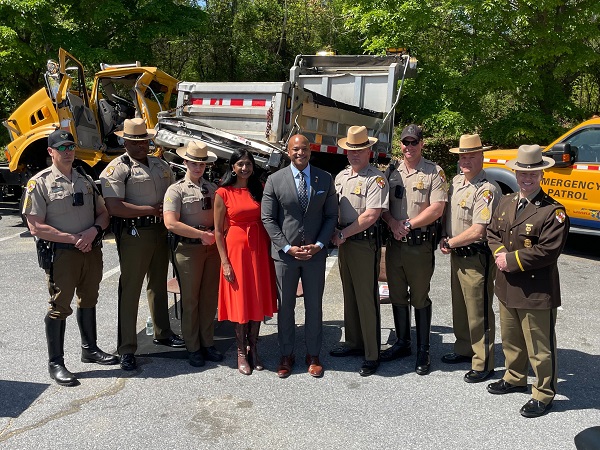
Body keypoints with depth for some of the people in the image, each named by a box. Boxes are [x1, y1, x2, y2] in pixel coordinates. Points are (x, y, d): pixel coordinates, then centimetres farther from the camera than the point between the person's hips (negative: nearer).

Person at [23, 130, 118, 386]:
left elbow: (103, 213, 12)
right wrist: (74, 238, -19)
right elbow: (36, 227, -14)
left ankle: (89, 349, 34)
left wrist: (93, 231, -10)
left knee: (88, 301, 18)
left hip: (92, 250, 6)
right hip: (61, 254, -6)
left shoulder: (86, 180, 11)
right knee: (59, 307, 0)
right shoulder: (40, 183, -7)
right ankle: (55, 363, 12)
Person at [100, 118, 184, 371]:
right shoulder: (117, 168, -9)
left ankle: (162, 333, 35)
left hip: (160, 230, 7)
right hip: (134, 233, -7)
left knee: (159, 284, 19)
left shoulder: (160, 165, 13)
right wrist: (153, 210, -16)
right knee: (130, 288, -2)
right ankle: (127, 349, 8)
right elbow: (115, 207, -19)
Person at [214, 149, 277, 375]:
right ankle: (241, 353, 19)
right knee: (240, 302, 4)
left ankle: (253, 349, 25)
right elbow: (218, 231, -4)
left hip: (259, 250, 3)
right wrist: (225, 262, -9)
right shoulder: (223, 193, -4)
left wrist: (270, 252, 1)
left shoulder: (260, 190, 6)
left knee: (258, 300, 9)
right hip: (236, 249, -3)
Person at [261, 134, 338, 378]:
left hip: (315, 253, 1)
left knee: (314, 306, 10)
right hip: (285, 253, -1)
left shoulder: (325, 179, 2)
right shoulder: (275, 180, -3)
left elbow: (331, 216, 4)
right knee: (285, 306, 10)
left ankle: (313, 355, 26)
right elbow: (268, 218, -3)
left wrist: (319, 245, -8)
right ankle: (286, 355, 25)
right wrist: (288, 247, -11)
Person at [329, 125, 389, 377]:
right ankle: (354, 343, 30)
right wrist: (335, 232, 1)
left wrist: (343, 234, -13)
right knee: (349, 296, 16)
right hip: (344, 242, 8)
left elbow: (370, 216, -18)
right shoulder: (341, 177, 13)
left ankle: (371, 355, 7)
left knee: (367, 299, -3)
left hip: (365, 242, -7)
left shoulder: (376, 179, -10)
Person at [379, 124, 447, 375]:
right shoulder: (392, 171, 11)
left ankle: (423, 350, 16)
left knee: (420, 299, 3)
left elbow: (437, 209, -11)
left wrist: (408, 225, -13)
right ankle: (402, 343, 28)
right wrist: (392, 223, -9)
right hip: (394, 242, 5)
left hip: (420, 244, -5)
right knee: (397, 297, 13)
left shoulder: (434, 172, -3)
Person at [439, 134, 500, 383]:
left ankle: (483, 364, 14)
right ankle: (464, 350, 37)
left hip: (477, 258, -9)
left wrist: (449, 243, -11)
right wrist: (445, 239, 1)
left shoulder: (487, 189, -19)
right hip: (457, 255, 9)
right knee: (459, 307, 20)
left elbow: (477, 231, -24)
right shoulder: (456, 181, 8)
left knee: (479, 313, 1)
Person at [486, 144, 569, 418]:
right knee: (511, 340, 23)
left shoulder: (552, 211, -15)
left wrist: (511, 260, -18)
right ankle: (515, 378, 43)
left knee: (540, 347, 6)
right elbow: (492, 232, 12)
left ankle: (543, 395, 24)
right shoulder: (505, 203, 8)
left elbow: (547, 251, -21)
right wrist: (500, 253, -8)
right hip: (507, 287, 7)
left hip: (537, 291, -7)